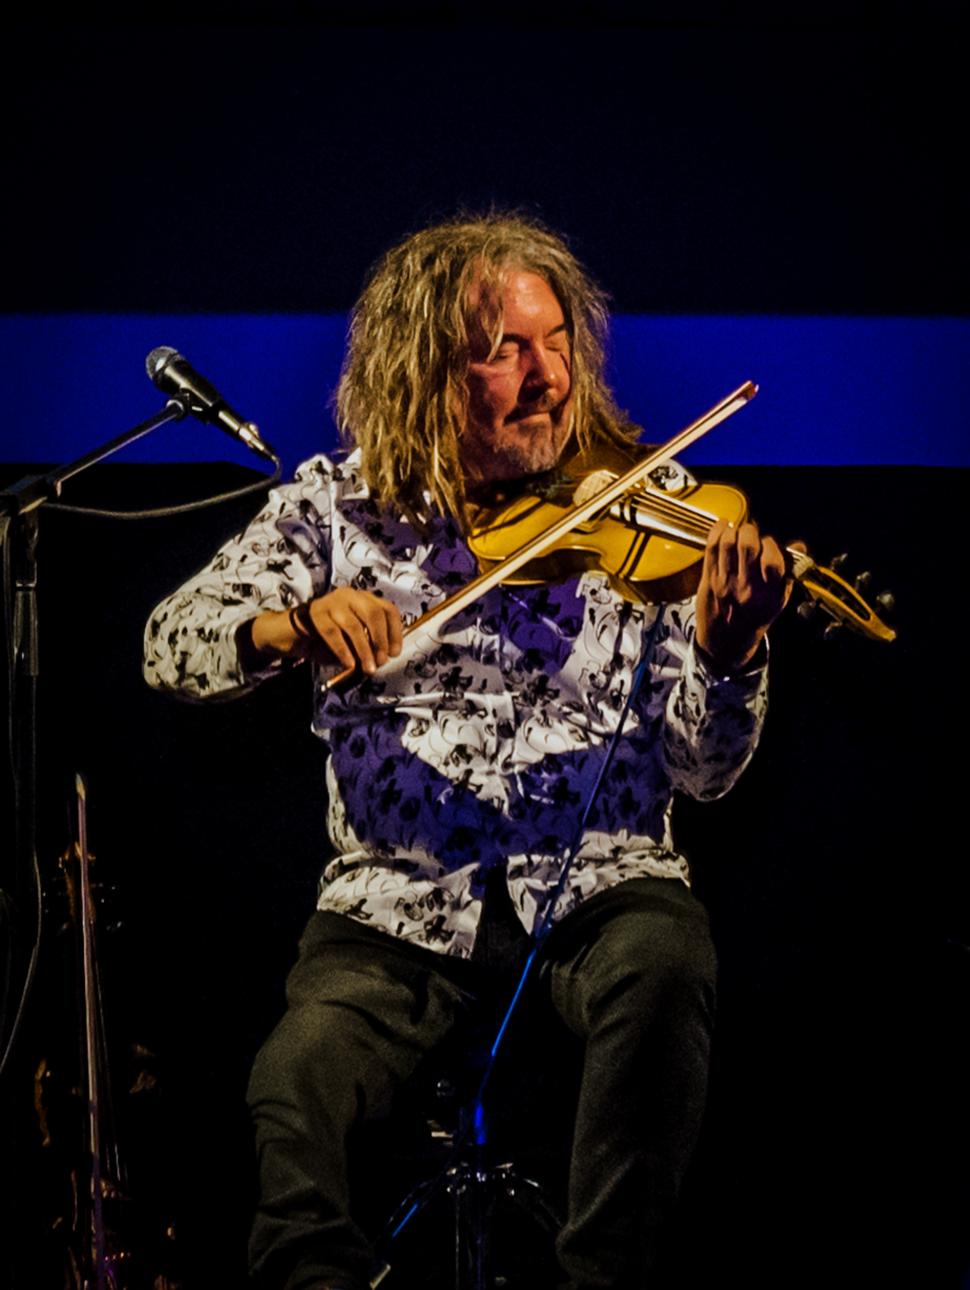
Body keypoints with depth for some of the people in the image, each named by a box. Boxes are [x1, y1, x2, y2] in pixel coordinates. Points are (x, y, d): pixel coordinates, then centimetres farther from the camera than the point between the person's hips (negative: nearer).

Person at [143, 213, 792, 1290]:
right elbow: (170, 645, -2)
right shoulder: (337, 505, 7)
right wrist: (295, 624, -23)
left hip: (596, 879, 0)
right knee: (291, 1089, -27)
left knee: (664, 968, -33)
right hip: (400, 898, 0)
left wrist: (728, 656, -24)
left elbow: (700, 772, -1)